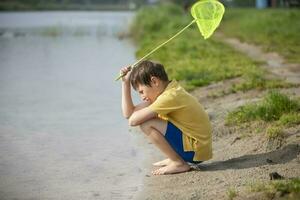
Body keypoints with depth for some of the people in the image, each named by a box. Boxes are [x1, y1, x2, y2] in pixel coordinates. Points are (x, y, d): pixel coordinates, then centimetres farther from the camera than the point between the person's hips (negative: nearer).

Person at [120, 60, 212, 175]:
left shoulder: (170, 97, -21)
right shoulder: (169, 91, 9)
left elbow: (133, 120, -24)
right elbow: (128, 113, 8)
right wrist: (125, 82, 5)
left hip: (196, 151, -10)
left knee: (146, 124, -17)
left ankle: (179, 163, -8)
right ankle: (175, 158, 14)